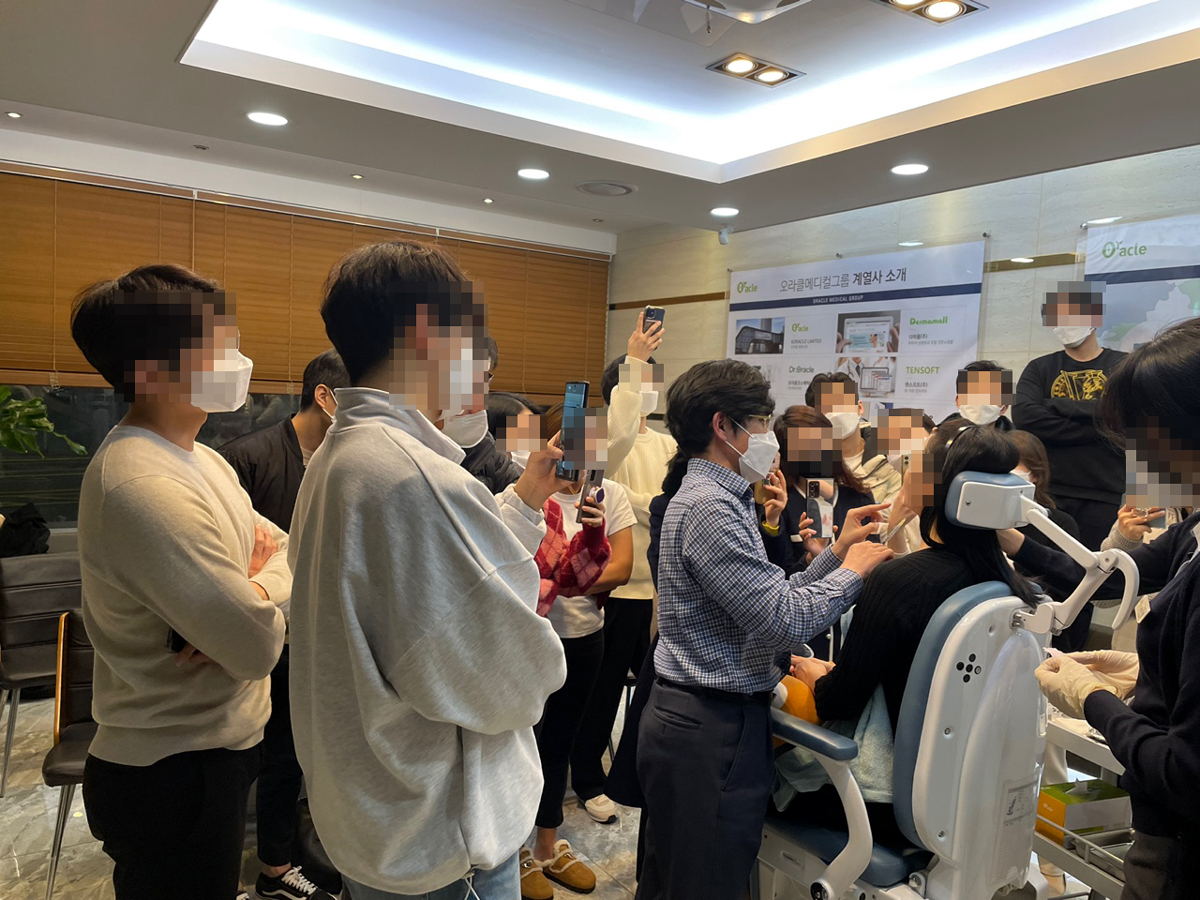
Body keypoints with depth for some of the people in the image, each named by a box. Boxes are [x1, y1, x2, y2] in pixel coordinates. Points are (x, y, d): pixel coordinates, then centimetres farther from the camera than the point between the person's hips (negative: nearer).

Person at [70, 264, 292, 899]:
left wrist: (245, 601, -16)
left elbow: (286, 550, 5)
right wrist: (268, 583, -9)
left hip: (217, 752, 9)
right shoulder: (145, 488, -27)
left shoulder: (200, 459, 5)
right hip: (172, 778, -9)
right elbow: (260, 648, -29)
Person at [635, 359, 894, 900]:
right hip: (711, 731, -10)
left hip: (694, 723, 10)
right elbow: (785, 620, -25)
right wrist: (853, 570, -9)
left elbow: (767, 602, 12)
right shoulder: (708, 507, -20)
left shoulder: (718, 499, 14)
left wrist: (837, 551, 11)